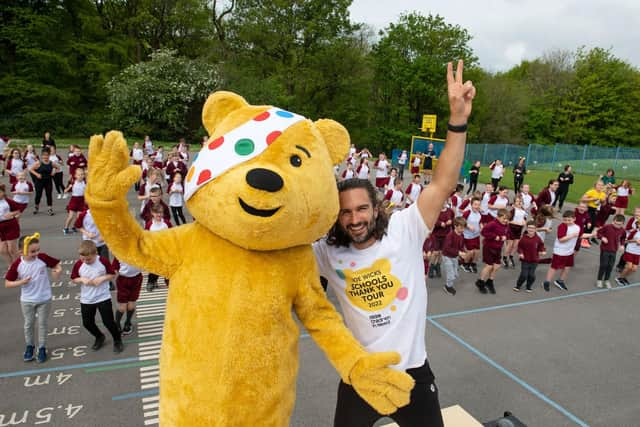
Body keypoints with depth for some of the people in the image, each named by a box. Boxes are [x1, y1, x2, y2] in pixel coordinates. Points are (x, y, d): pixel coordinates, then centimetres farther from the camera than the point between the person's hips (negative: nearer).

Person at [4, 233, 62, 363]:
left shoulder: (43, 258, -18)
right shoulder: (17, 264, -17)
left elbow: (57, 264, -3)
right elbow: (7, 283, -8)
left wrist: (58, 271, -25)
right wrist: (21, 282, -26)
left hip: (44, 299, 0)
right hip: (27, 300, 1)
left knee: (43, 324, 12)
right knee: (29, 324, 18)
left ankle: (42, 348, 29)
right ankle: (30, 346, 40)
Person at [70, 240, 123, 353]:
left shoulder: (103, 261, -15)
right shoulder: (78, 264, -10)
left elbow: (112, 275, -5)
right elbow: (73, 279, 2)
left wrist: (102, 278, -21)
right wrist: (82, 280, -18)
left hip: (103, 298, -3)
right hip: (86, 300, 3)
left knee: (108, 321, 1)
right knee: (87, 323, 13)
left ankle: (117, 340, 24)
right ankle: (99, 337, 40)